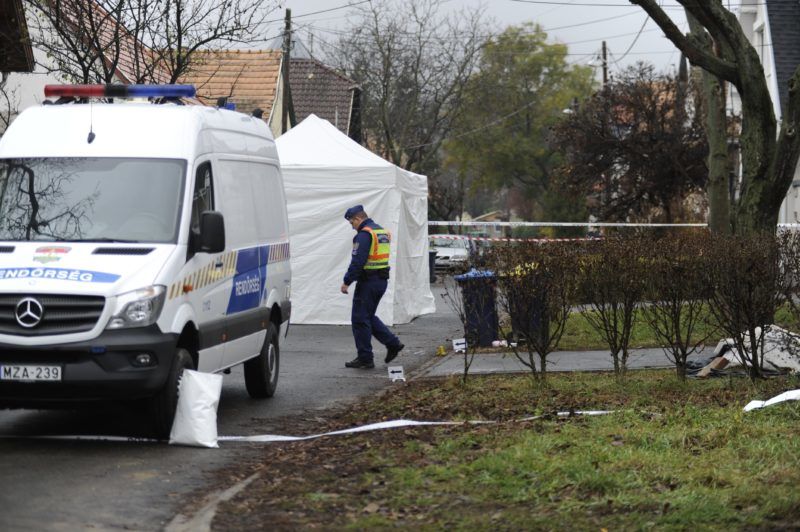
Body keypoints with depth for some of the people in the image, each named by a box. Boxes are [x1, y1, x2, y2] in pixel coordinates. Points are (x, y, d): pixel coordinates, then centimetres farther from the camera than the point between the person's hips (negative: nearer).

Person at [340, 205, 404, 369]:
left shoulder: (364, 234, -16)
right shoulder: (382, 231, 15)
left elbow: (357, 261, -21)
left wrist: (347, 282, -16)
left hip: (368, 282, -10)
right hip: (382, 280, 10)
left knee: (360, 319, -1)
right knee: (369, 317, 20)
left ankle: (365, 358, 1)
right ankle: (393, 343, 13)